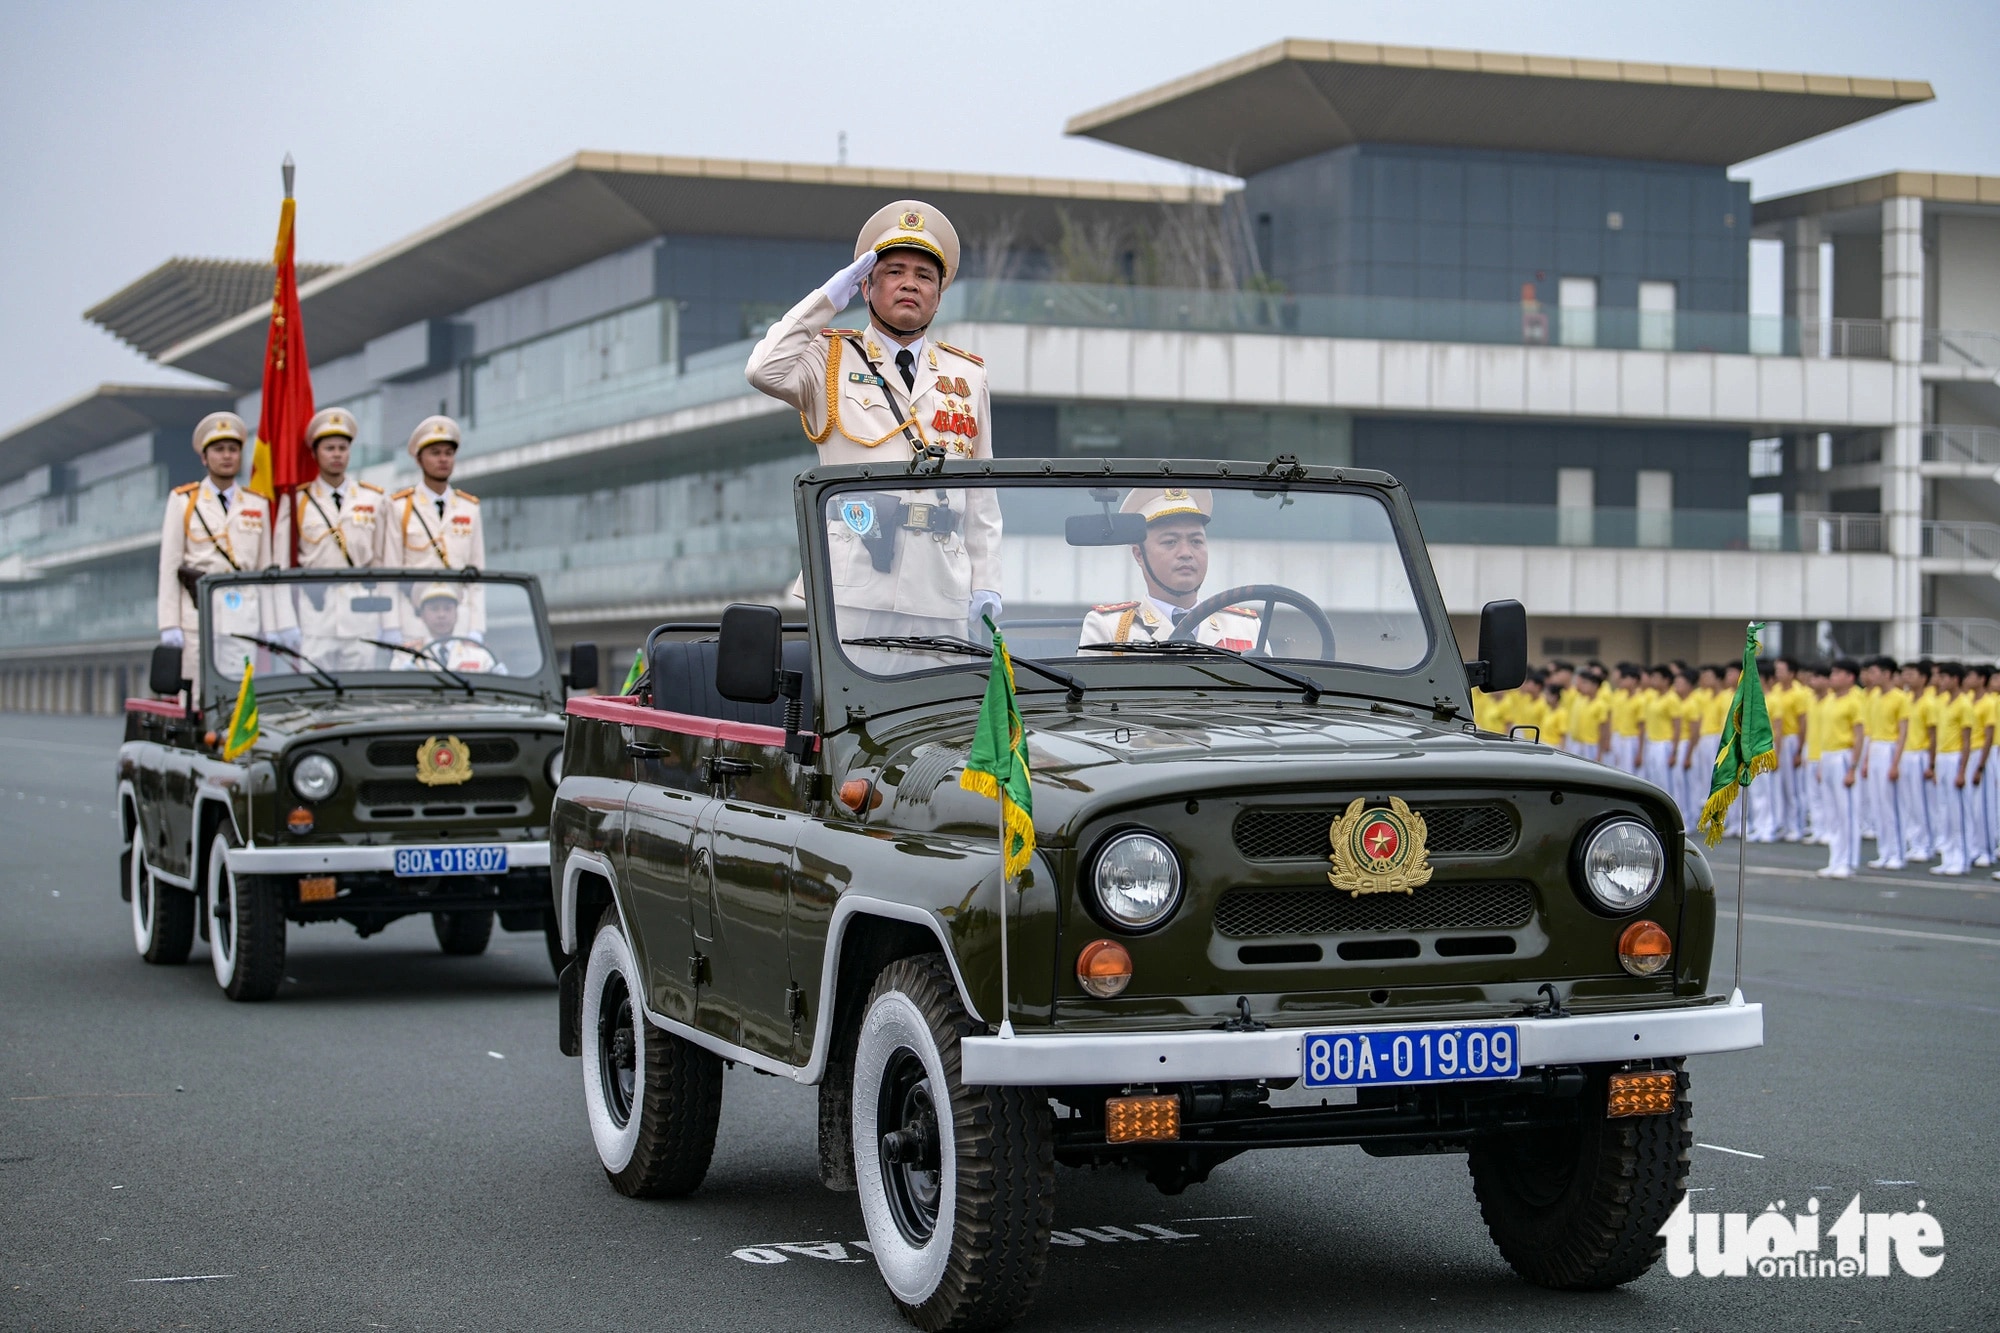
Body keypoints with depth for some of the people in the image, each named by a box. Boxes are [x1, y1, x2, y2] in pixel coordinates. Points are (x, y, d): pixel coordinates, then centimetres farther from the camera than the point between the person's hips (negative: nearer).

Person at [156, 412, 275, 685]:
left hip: (245, 613, 2)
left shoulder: (258, 504, 15)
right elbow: (169, 567, 4)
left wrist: (269, 624, 6)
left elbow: (265, 567, 12)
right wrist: (169, 624, -4)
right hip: (199, 612, -2)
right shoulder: (183, 501, 9)